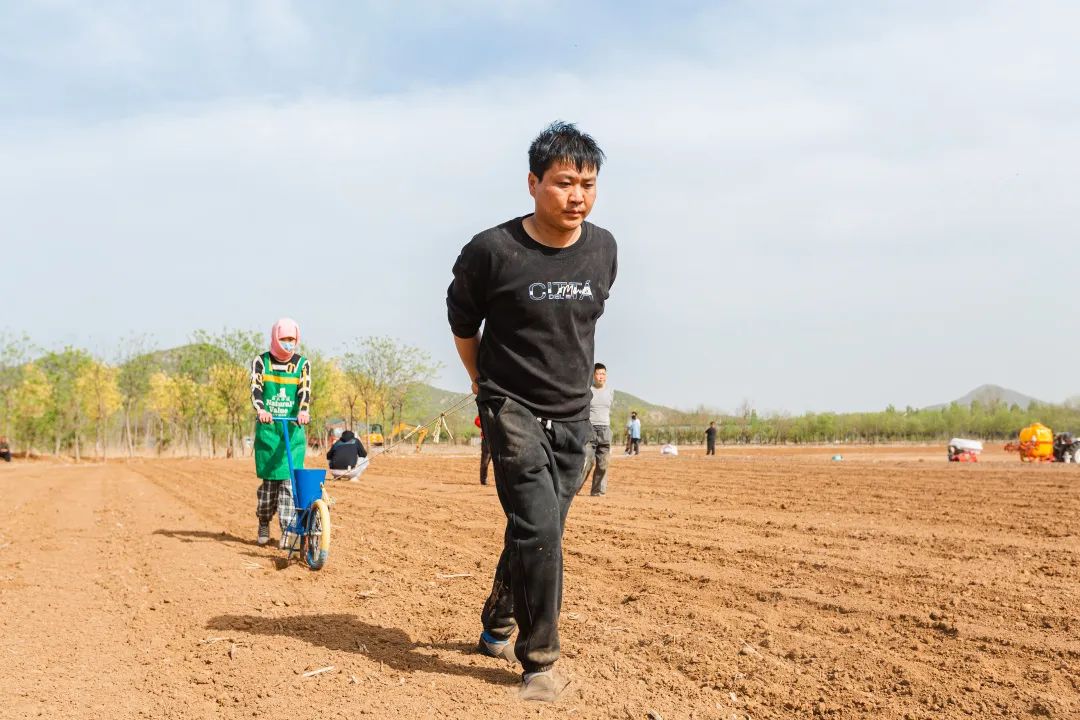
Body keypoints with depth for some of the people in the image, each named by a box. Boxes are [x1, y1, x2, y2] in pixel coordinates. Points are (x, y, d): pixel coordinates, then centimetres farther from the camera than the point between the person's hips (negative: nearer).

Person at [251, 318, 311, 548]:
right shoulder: (261, 362, 4)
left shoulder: (302, 364, 6)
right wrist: (260, 409, -32)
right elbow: (255, 388, -11)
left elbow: (305, 390, -9)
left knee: (290, 478, -6)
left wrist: (303, 411, -29)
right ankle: (264, 524, 20)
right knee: (269, 477, 1)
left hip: (293, 428, 1)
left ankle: (288, 529, -3)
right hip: (267, 427, 0)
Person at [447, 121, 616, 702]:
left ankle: (497, 626, 37)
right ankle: (539, 662, -2)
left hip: (572, 416, 5)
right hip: (512, 410, -5)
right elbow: (462, 322, 2)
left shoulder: (603, 249, -2)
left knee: (538, 533, 13)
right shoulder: (492, 251, -16)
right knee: (538, 529, -16)